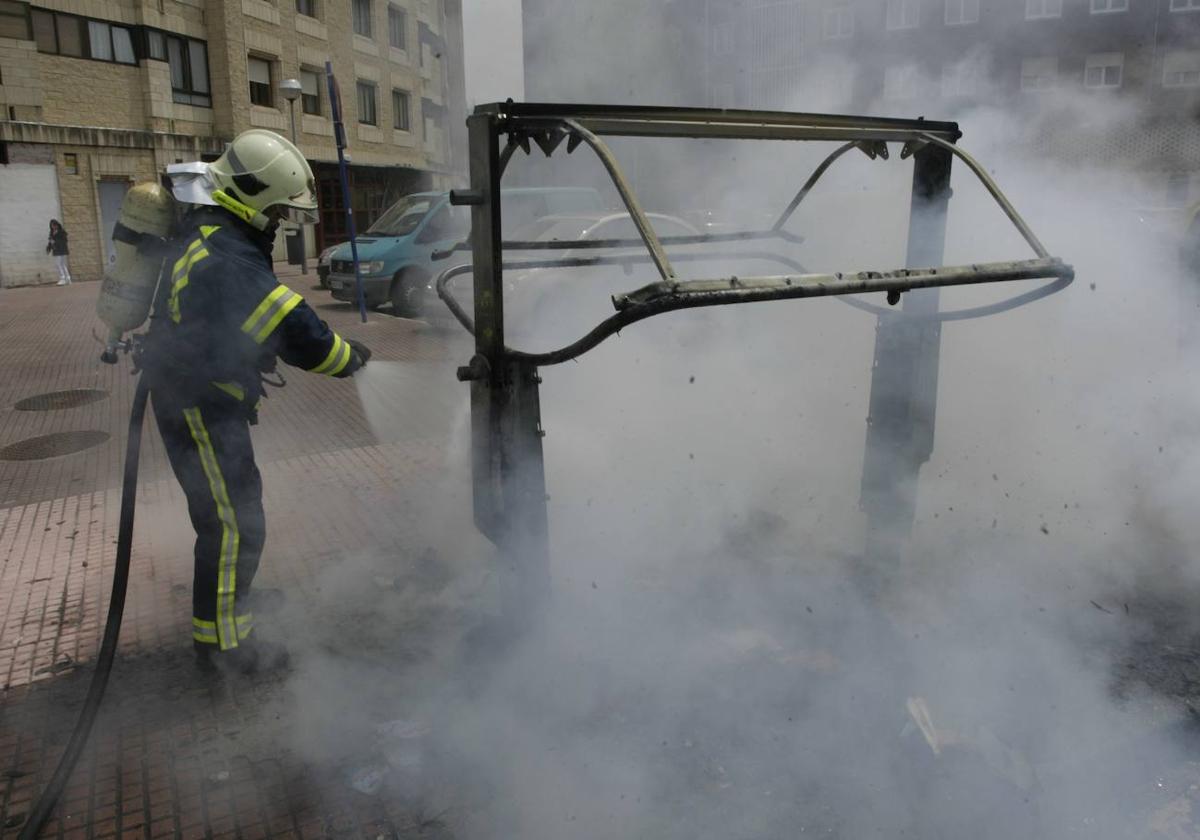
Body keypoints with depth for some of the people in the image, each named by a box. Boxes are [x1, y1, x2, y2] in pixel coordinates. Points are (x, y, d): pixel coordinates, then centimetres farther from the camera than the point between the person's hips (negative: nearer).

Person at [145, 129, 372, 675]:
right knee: (234, 522, -3)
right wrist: (351, 358, -11)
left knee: (234, 501, 26)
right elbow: (298, 333, -27)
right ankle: (222, 641, 10)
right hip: (199, 406, -11)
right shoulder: (231, 261, -28)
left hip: (202, 398, 11)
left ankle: (229, 591, 47)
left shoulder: (207, 236, 6)